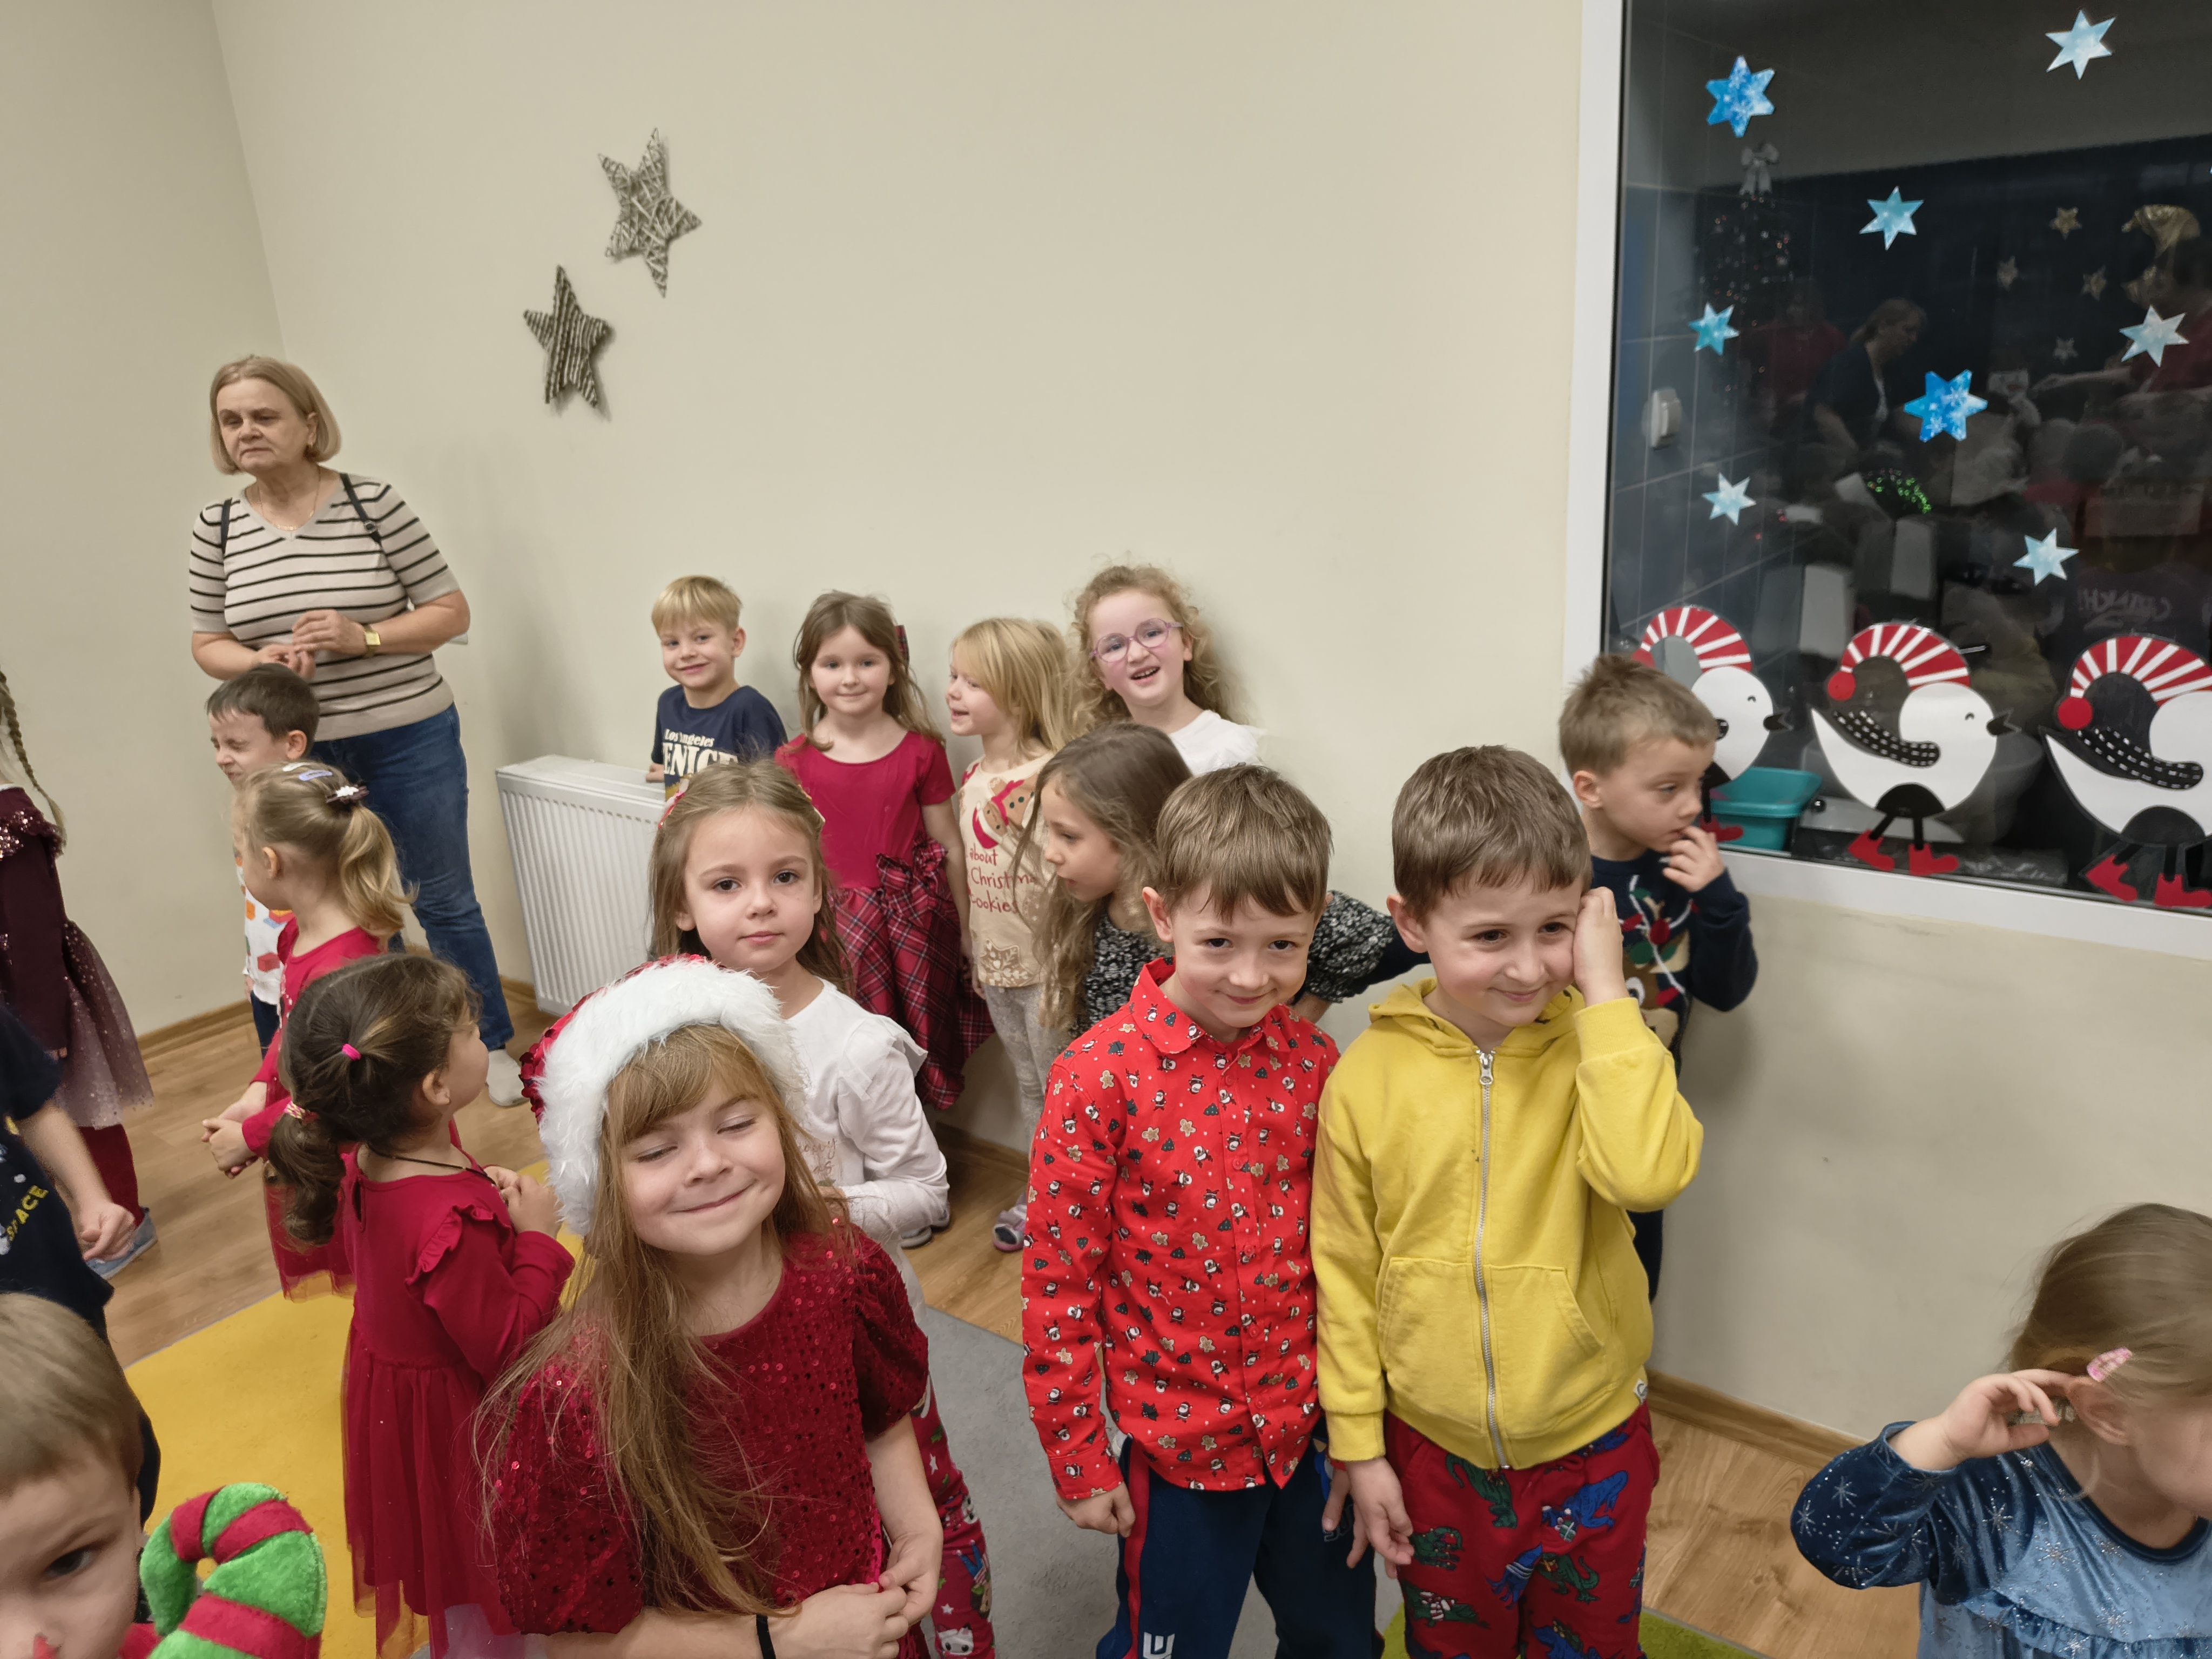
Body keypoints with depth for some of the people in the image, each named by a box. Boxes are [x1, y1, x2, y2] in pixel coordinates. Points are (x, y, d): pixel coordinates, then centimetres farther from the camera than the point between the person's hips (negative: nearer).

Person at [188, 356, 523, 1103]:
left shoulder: (373, 502, -7)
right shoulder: (217, 525, 2)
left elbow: (452, 611, -4)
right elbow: (208, 644, 9)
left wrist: (363, 636, -20)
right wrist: (263, 661, -13)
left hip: (409, 741, -2)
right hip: (302, 754, 3)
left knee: (444, 899, 9)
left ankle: (493, 1048, 25)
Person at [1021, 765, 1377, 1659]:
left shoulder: (1313, 1064, -7)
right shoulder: (1101, 1075, -19)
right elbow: (1058, 1276, -13)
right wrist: (1076, 1456, -8)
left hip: (1312, 1424, 4)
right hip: (1181, 1442, -4)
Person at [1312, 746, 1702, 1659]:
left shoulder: (1596, 1046, -14)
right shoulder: (1369, 1075, -14)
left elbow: (1647, 1173, -35)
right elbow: (1345, 1272, -5)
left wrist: (1605, 993, -31)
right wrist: (1358, 1443, 0)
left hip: (1592, 1445, 0)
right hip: (1432, 1448, 0)